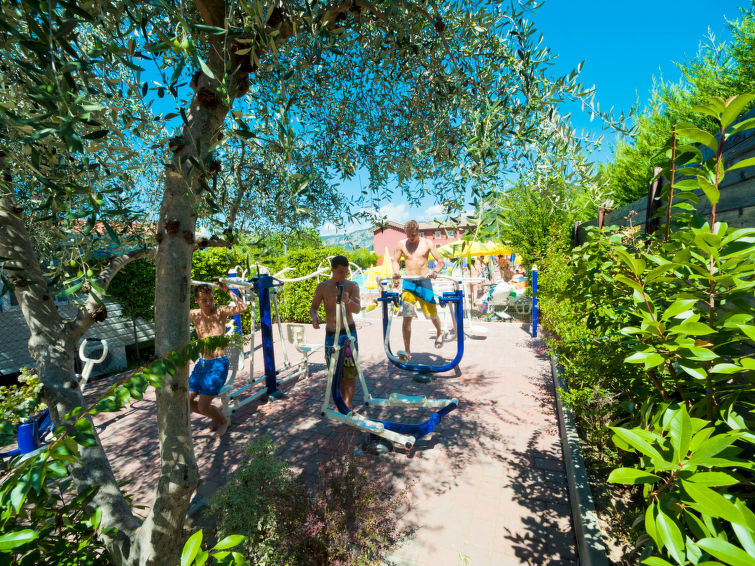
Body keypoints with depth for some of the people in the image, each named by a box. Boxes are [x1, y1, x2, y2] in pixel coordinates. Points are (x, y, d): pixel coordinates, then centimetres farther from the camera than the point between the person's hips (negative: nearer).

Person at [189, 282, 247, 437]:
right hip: (201, 363, 6)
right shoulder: (194, 315, 2)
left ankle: (223, 421, 24)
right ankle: (215, 415, 33)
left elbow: (243, 307, -27)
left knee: (202, 407, -7)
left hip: (219, 364, -6)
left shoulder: (221, 311, -11)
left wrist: (227, 290, -26)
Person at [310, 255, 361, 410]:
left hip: (348, 331, -2)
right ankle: (343, 399, 30)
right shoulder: (322, 287, 0)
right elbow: (313, 307, 6)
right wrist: (314, 316, -17)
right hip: (330, 333, 3)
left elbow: (357, 309, -14)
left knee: (349, 370, -4)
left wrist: (347, 300, -35)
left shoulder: (352, 286, -5)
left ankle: (348, 404, 6)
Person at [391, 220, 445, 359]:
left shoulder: (427, 243, 0)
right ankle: (407, 351, 1)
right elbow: (395, 261, 16)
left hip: (424, 281, 0)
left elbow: (441, 261, -2)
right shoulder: (401, 244, 4)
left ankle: (439, 333, 43)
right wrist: (396, 273, -5)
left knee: (432, 313, 8)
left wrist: (435, 271, -23)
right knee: (407, 318, -7)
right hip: (408, 283, 1)